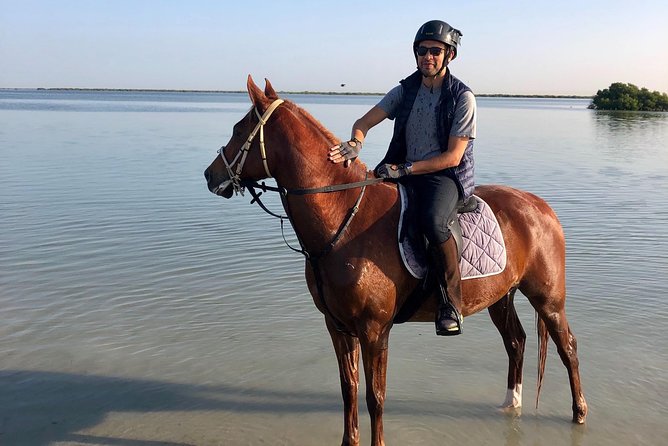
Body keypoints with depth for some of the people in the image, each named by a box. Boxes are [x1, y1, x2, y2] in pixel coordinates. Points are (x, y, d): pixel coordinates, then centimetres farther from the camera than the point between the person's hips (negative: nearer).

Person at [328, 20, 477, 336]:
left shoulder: (462, 97, -6)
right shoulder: (404, 91, 7)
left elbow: (453, 157, -12)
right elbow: (363, 123, -1)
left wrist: (404, 169, -19)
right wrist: (355, 144, -25)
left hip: (447, 177, -6)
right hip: (403, 173, 6)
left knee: (432, 221, -37)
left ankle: (451, 301, -18)